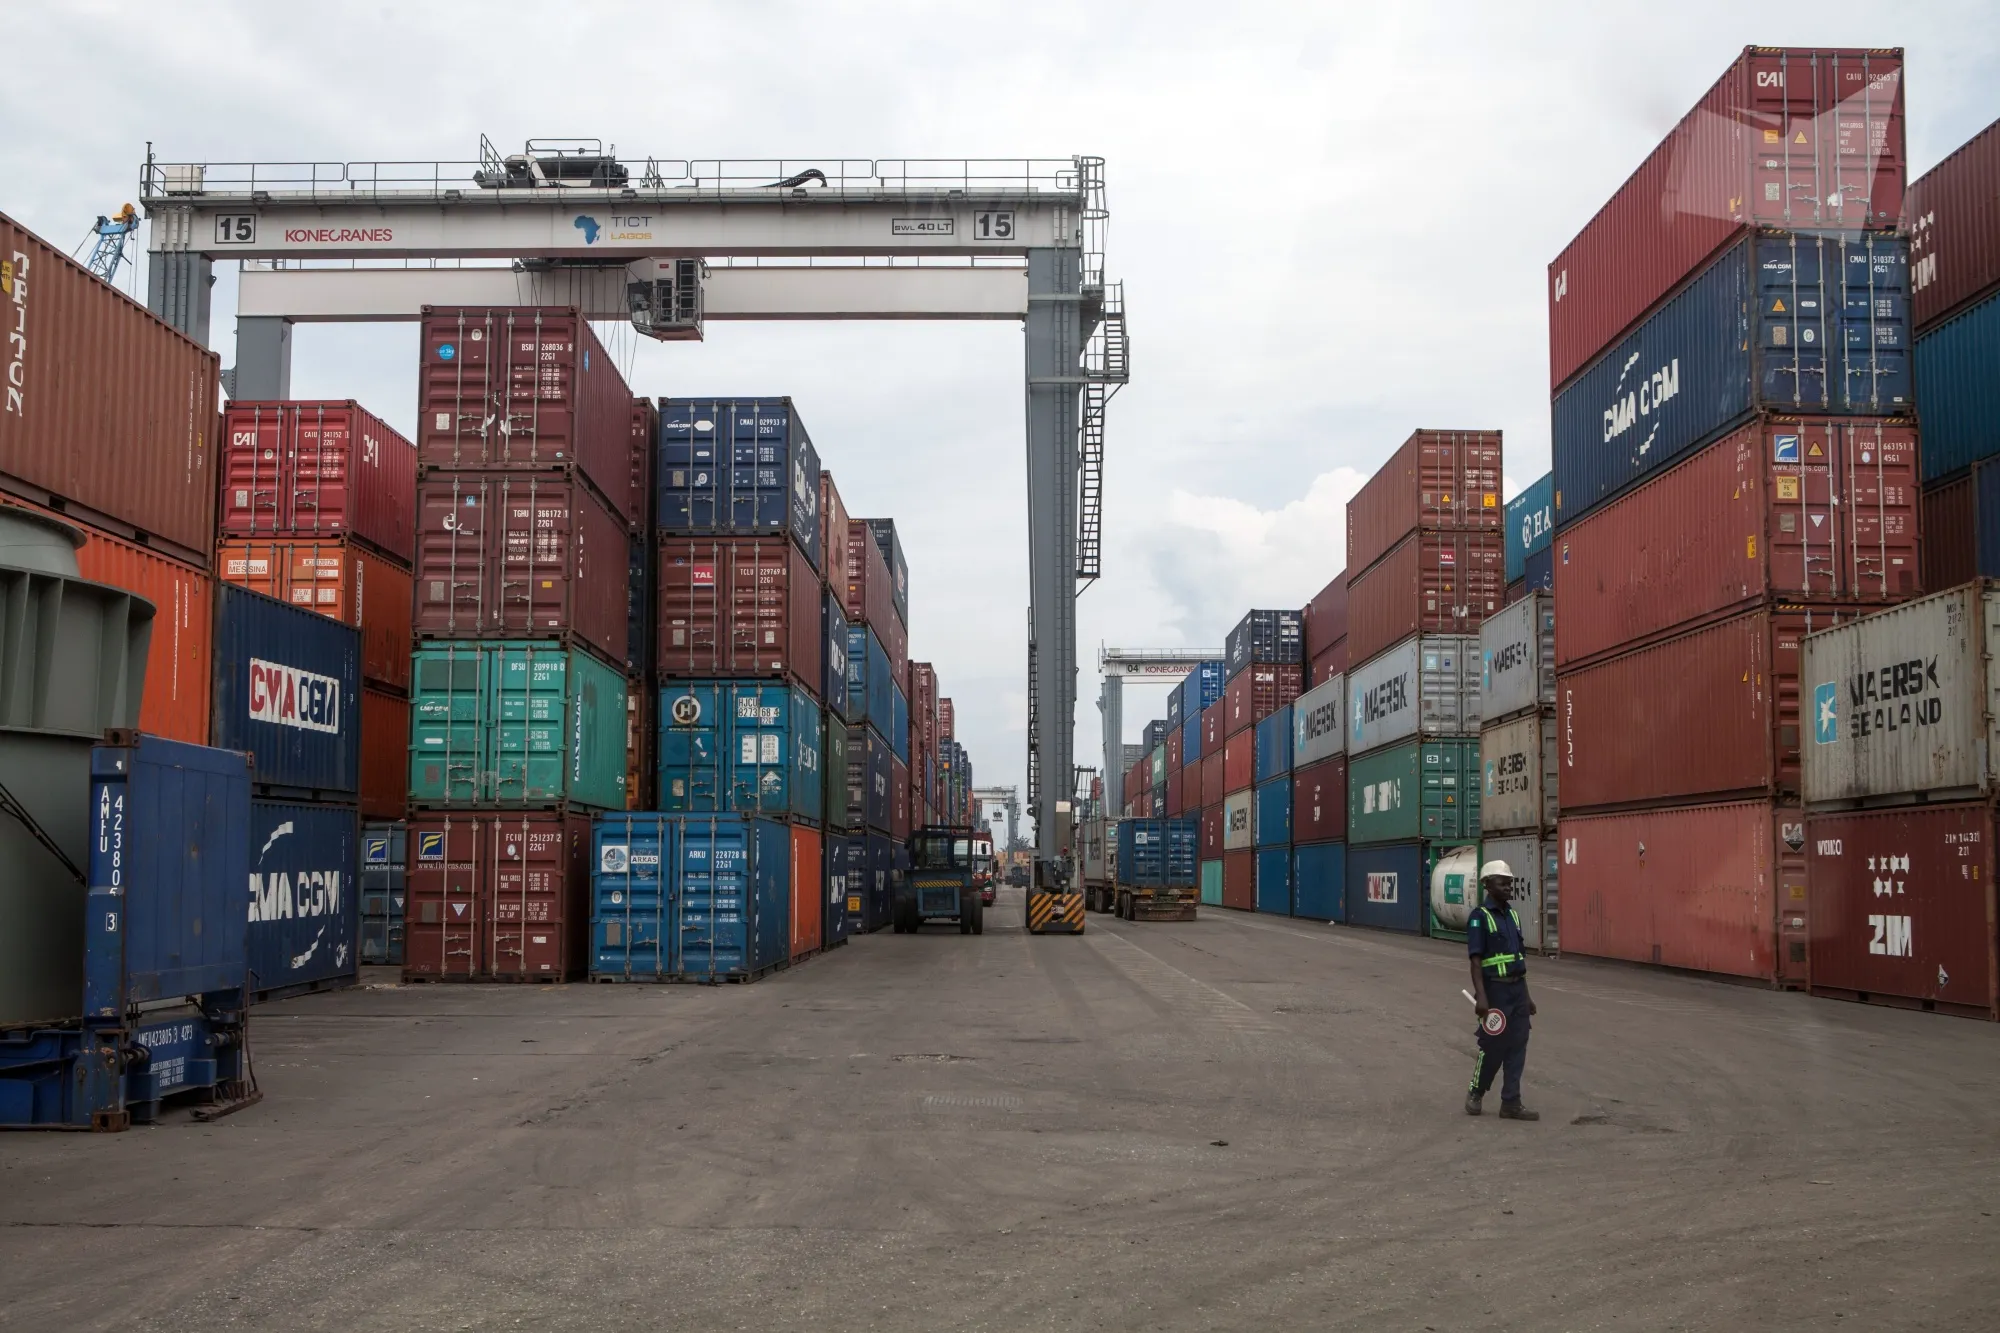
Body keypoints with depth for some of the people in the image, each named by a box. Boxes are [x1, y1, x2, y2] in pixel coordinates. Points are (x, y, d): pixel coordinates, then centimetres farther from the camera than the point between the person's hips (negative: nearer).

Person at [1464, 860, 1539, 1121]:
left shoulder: (1512, 915, 12)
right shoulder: (1479, 917, -11)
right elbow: (1475, 960, -16)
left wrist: (1526, 994, 16)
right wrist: (1481, 996, -24)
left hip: (1517, 988, 7)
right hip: (1496, 989, -7)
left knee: (1517, 1046, 5)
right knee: (1493, 1045, 1)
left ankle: (1511, 1102, 11)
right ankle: (1475, 1093, 20)